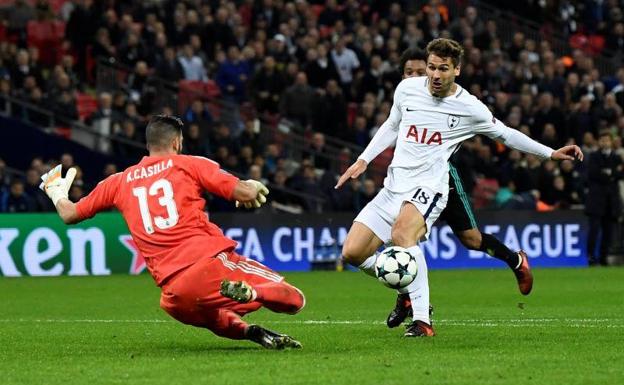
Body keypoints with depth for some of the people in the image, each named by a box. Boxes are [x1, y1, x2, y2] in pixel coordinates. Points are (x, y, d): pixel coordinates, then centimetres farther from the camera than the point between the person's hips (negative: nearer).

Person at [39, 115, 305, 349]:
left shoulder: (119, 182, 19)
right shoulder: (190, 165, 9)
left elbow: (69, 214, 28)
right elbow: (246, 194, 1)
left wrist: (56, 192, 50)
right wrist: (253, 187, 25)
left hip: (172, 288, 4)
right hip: (211, 258, -4)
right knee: (293, 300, -3)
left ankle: (248, 332, 0)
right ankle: (249, 292, -36)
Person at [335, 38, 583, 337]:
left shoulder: (469, 108, -3)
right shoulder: (407, 88, 5)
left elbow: (504, 134, 14)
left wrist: (551, 153, 12)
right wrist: (363, 160, 17)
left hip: (428, 186, -5)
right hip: (394, 185, 5)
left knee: (401, 233, -36)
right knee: (352, 253, -5)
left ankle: (422, 320, -34)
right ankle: (406, 291, 21)